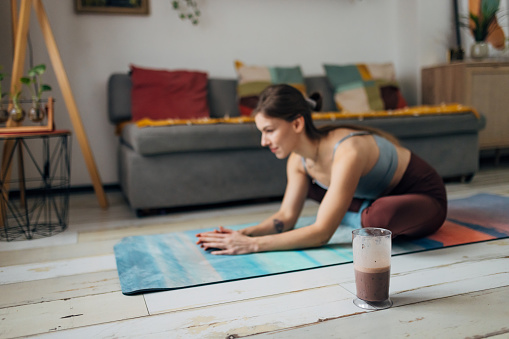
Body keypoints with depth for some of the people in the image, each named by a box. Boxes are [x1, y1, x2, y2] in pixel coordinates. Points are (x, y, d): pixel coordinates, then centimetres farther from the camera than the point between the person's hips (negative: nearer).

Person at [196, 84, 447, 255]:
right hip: (379, 195, 7)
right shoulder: (298, 159, -12)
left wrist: (253, 245, -39)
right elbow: (286, 217, -7)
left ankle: (368, 215, -7)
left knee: (380, 215, -41)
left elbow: (321, 233, -37)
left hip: (423, 197, -7)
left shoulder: (348, 152, -38)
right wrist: (245, 233, -25)